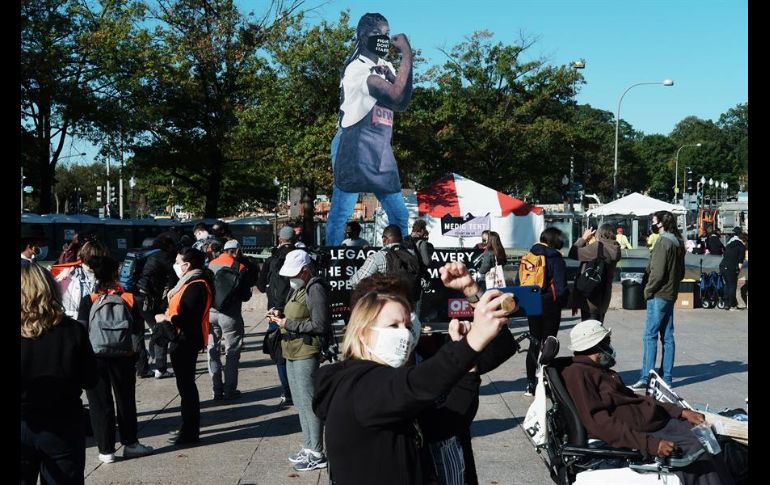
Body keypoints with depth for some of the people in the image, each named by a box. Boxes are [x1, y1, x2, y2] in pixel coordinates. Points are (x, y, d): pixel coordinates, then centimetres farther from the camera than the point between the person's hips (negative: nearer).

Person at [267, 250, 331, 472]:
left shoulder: (315, 289, -13)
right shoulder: (297, 288, 16)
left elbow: (320, 325, -18)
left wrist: (288, 324, -16)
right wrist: (281, 317, 4)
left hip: (306, 353, -10)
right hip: (292, 353, 10)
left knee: (308, 403, -4)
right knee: (300, 403, 15)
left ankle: (317, 454, 4)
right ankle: (309, 448, 26)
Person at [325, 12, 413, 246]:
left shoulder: (385, 68, 17)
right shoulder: (357, 67, -11)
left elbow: (401, 104, 8)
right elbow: (396, 96, -22)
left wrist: (399, 69, -5)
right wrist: (407, 55, -16)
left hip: (380, 151, 9)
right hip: (354, 147, -9)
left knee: (400, 215, 11)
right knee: (341, 213, -7)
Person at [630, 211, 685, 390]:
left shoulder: (663, 242, -16)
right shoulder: (678, 243, 13)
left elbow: (657, 272, -20)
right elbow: (681, 272, 19)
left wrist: (648, 290, -9)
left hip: (658, 295, -9)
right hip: (670, 294, 9)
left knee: (650, 336, -8)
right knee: (667, 337, 11)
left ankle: (646, 377, -8)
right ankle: (666, 377, 15)